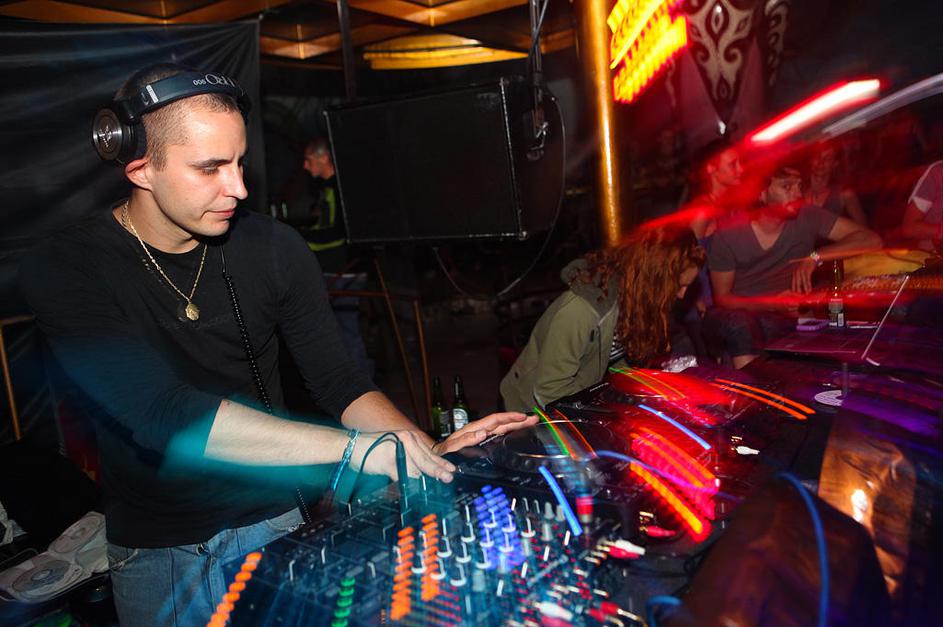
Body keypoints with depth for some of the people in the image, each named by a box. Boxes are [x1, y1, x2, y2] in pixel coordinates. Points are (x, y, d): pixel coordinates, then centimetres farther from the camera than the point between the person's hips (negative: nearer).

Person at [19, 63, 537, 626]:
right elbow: (164, 412, -31)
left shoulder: (274, 248, -10)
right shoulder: (66, 269, -19)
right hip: (154, 553, -1)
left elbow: (339, 382, -7)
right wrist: (353, 447, -35)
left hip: (272, 523, 2)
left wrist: (434, 453, -23)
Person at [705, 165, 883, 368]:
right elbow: (722, 297, -5)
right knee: (740, 325, -34)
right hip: (736, 312, -2)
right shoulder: (728, 234, -9)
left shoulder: (807, 218, -4)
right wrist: (772, 304, -22)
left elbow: (871, 239, -9)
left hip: (783, 318, 2)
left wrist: (814, 257, -23)